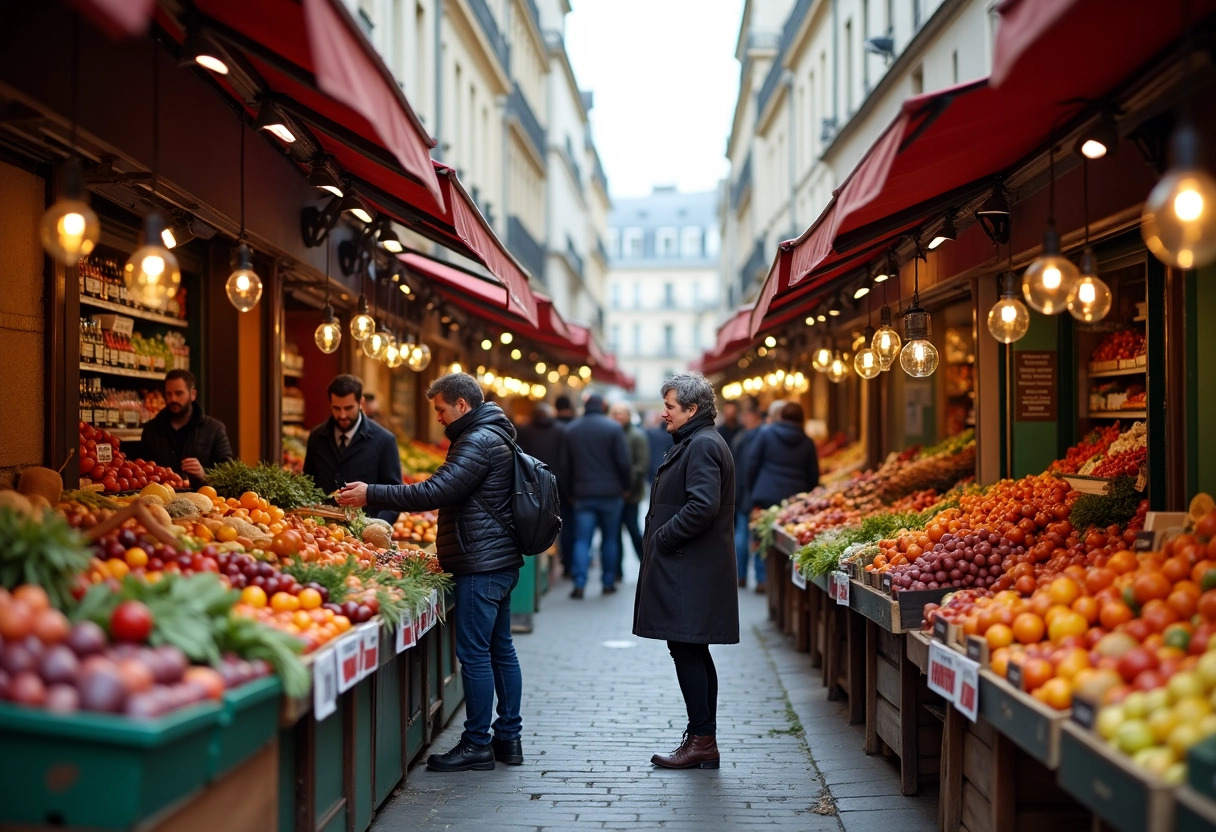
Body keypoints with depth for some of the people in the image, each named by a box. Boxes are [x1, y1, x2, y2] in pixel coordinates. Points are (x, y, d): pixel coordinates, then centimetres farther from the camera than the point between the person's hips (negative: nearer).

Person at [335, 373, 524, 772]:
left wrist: (371, 494, -16)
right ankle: (508, 737, 20)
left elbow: (433, 492, -22)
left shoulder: (477, 442, -15)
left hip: (481, 565, -11)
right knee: (501, 649, 13)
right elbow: (446, 492, 22)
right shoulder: (495, 436, 18)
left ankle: (477, 743, 1)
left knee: (474, 653, -5)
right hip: (500, 560, 11)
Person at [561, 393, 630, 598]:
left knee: (582, 539, 1)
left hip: (582, 494, 2)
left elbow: (566, 465, 8)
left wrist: (571, 491, 15)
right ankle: (608, 582, 13)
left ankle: (579, 583, -11)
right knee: (610, 539, 9)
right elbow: (623, 461, -8)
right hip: (611, 493, -2)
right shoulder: (613, 428, -6)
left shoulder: (571, 429, 5)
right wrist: (625, 486, 5)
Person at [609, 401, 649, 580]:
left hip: (629, 493, -6)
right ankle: (617, 570, 13)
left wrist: (629, 488, -17)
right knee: (615, 531, 7)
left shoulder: (637, 435, -6)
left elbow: (642, 464, -12)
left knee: (633, 529, -1)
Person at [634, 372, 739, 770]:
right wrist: (660, 538, 13)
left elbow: (702, 506, -25)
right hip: (689, 568, 11)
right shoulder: (693, 442, 19)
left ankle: (702, 741, -1)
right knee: (694, 654, 13)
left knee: (687, 651, -7)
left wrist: (662, 539, -16)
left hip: (691, 570, -11)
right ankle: (703, 741, 19)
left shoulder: (703, 445, -14)